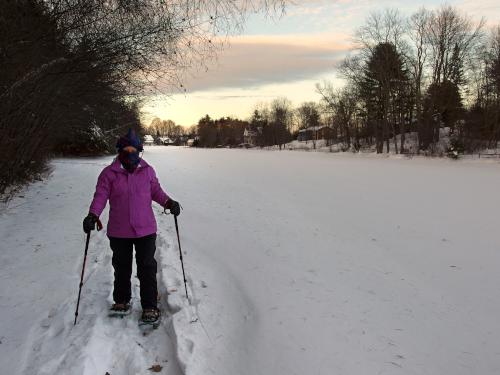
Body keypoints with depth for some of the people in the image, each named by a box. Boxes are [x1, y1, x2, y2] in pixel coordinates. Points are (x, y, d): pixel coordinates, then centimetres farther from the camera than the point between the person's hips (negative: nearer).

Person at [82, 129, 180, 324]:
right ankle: (121, 301, 35)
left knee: (147, 268, 2)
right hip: (119, 232, 0)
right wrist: (92, 216, -19)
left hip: (145, 229, 0)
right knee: (122, 267, 16)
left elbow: (156, 191, 9)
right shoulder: (109, 173, -3)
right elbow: (100, 196, -5)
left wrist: (169, 203, -7)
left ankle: (150, 307, 13)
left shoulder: (147, 171, 2)